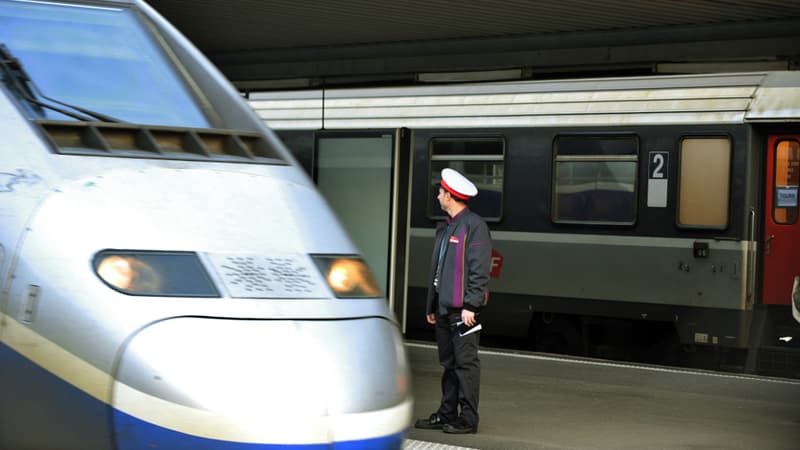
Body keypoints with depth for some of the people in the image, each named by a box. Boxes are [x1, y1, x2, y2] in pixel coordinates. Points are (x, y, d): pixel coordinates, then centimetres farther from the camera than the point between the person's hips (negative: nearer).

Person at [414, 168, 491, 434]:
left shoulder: (474, 226, -9)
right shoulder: (445, 228, 20)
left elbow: (479, 270, -15)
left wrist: (471, 305, -20)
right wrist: (431, 306, 21)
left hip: (463, 308, -9)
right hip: (444, 307, 9)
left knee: (466, 362, -5)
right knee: (449, 363, 12)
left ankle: (468, 419, -2)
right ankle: (447, 415, 17)